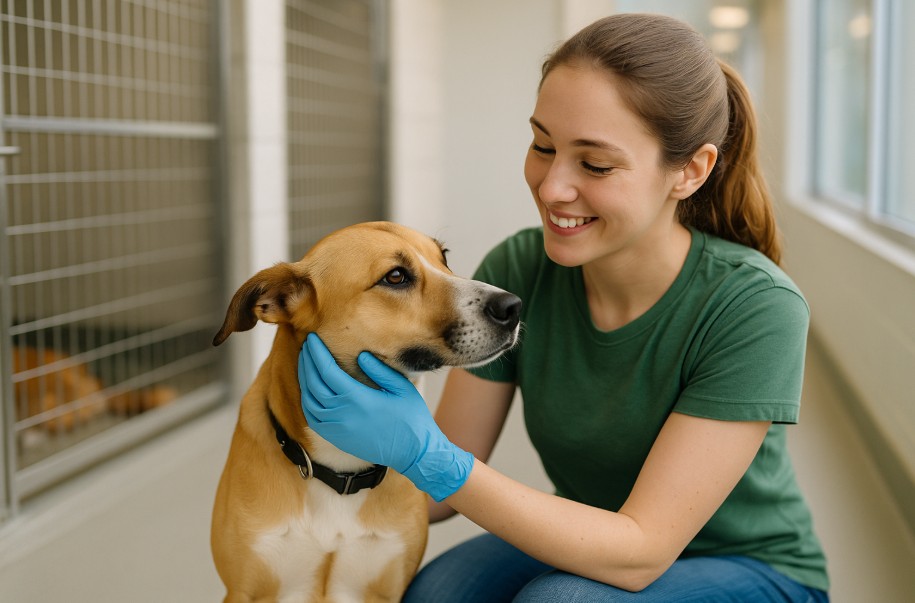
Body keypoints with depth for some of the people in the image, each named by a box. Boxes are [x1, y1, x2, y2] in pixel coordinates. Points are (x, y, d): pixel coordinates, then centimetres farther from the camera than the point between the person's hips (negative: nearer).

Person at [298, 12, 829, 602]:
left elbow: (639, 553, -29)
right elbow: (443, 479, -7)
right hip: (590, 541, 3)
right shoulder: (516, 272, -14)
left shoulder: (755, 308, -27)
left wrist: (428, 458, -38)